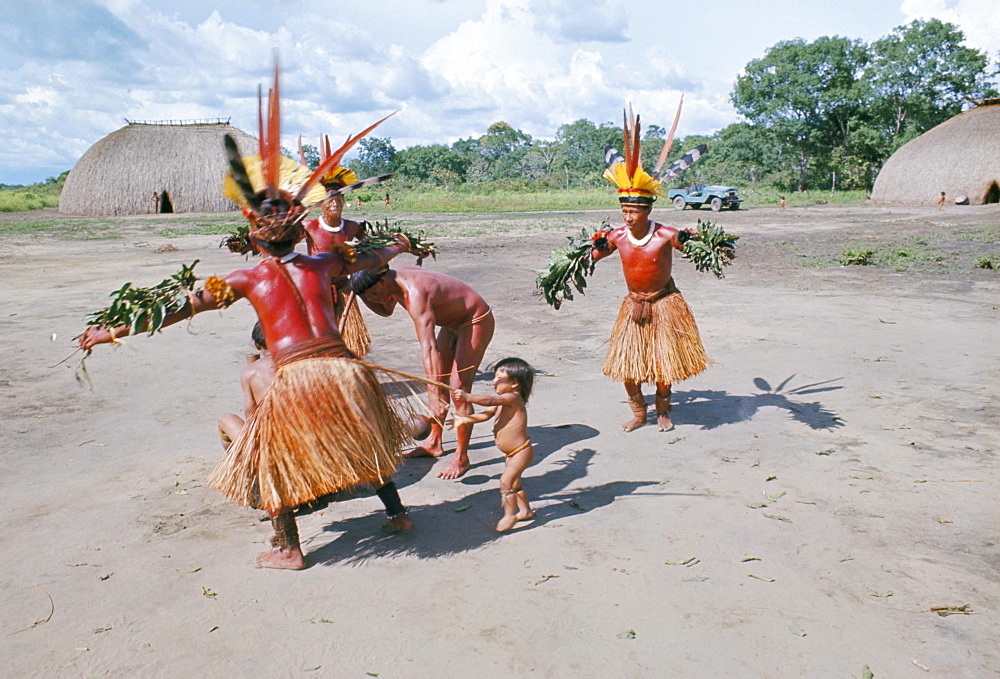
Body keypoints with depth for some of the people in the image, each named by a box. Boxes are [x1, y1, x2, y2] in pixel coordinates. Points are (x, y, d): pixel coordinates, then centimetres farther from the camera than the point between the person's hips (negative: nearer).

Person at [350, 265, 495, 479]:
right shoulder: (395, 279, -8)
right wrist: (361, 292, -4)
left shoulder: (415, 294, -37)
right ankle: (434, 443, 29)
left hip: (477, 322, -10)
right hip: (453, 323, 10)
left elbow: (429, 347, -45)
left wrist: (435, 397, -50)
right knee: (439, 382, 14)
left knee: (459, 389, -13)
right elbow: (386, 311, 14)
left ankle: (461, 458, -1)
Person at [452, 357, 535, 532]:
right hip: (512, 453, 11)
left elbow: (490, 401, -35)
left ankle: (510, 514, -5)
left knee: (506, 480, -15)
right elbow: (485, 414, 9)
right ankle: (525, 510, 39)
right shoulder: (503, 401, 10)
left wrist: (467, 397, -40)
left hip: (521, 451, -11)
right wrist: (465, 419, -4)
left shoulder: (513, 397, -21)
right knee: (514, 482, 23)